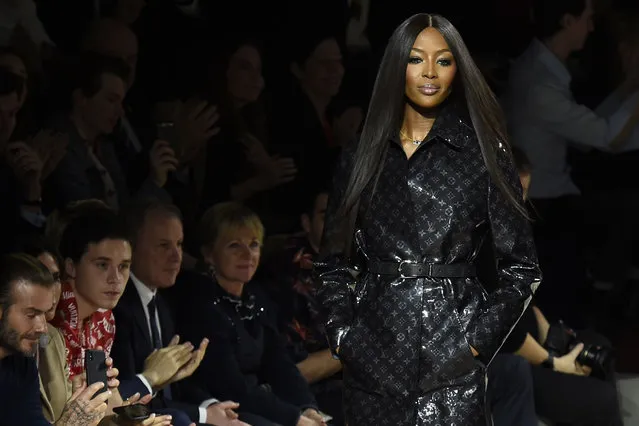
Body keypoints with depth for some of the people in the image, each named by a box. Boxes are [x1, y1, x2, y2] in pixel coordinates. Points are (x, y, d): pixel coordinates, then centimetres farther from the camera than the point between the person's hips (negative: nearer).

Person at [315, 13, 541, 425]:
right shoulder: (360, 158, 9)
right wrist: (341, 333, 1)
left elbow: (522, 268, 1)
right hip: (372, 355, 3)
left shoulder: (484, 154, 1)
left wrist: (478, 340, -7)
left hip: (452, 358, -3)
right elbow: (333, 263, 14)